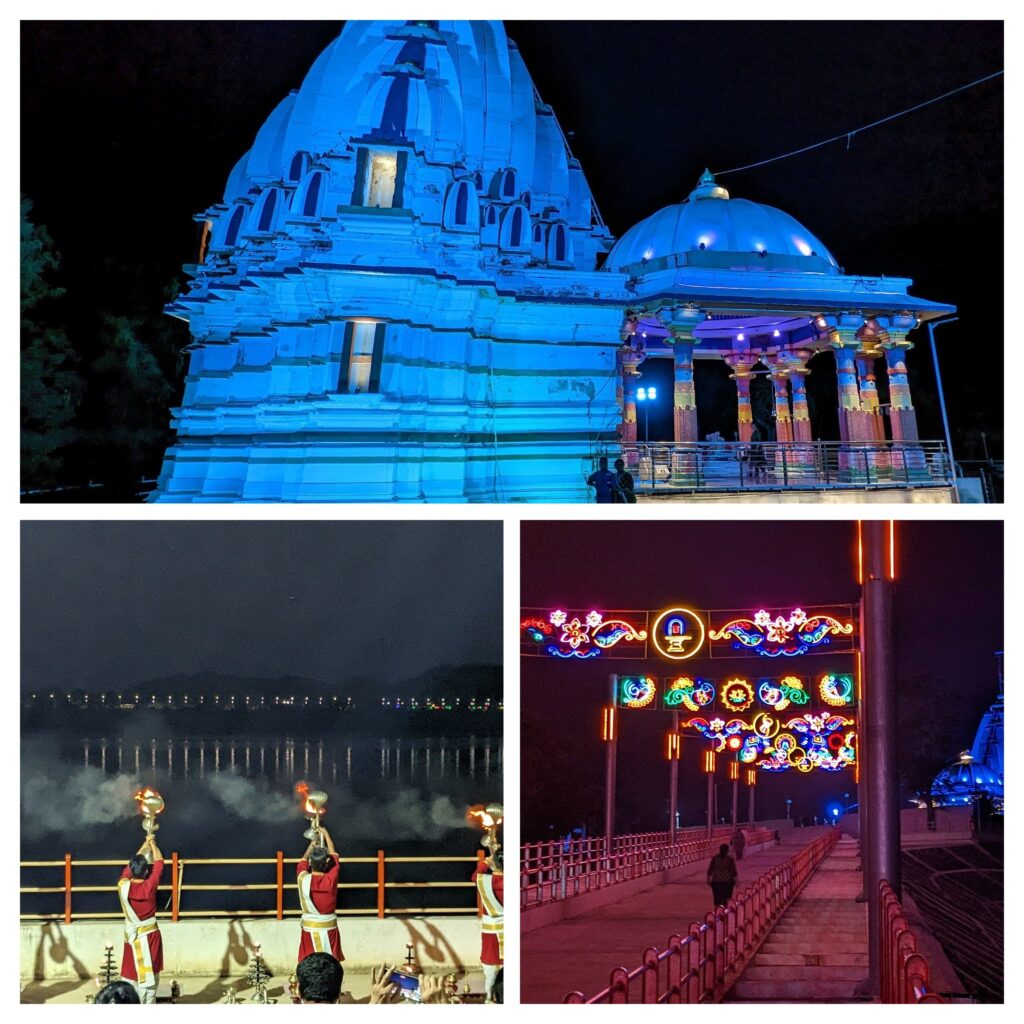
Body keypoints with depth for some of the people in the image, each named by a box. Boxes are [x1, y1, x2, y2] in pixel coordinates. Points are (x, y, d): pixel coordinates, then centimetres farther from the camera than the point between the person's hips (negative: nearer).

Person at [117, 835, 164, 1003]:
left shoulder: (123, 886, -11)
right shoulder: (149, 887, -19)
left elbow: (131, 864, 6)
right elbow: (159, 862, -7)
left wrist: (145, 844, 16)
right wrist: (152, 843, 9)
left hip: (131, 937, 3)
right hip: (149, 937, -3)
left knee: (131, 976, 9)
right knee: (149, 976, 5)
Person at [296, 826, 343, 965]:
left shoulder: (303, 879, -14)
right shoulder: (331, 880, -16)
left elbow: (303, 862, 11)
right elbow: (334, 855, 1)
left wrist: (311, 846, 28)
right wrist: (326, 834, 15)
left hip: (309, 929, 1)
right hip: (328, 929, -1)